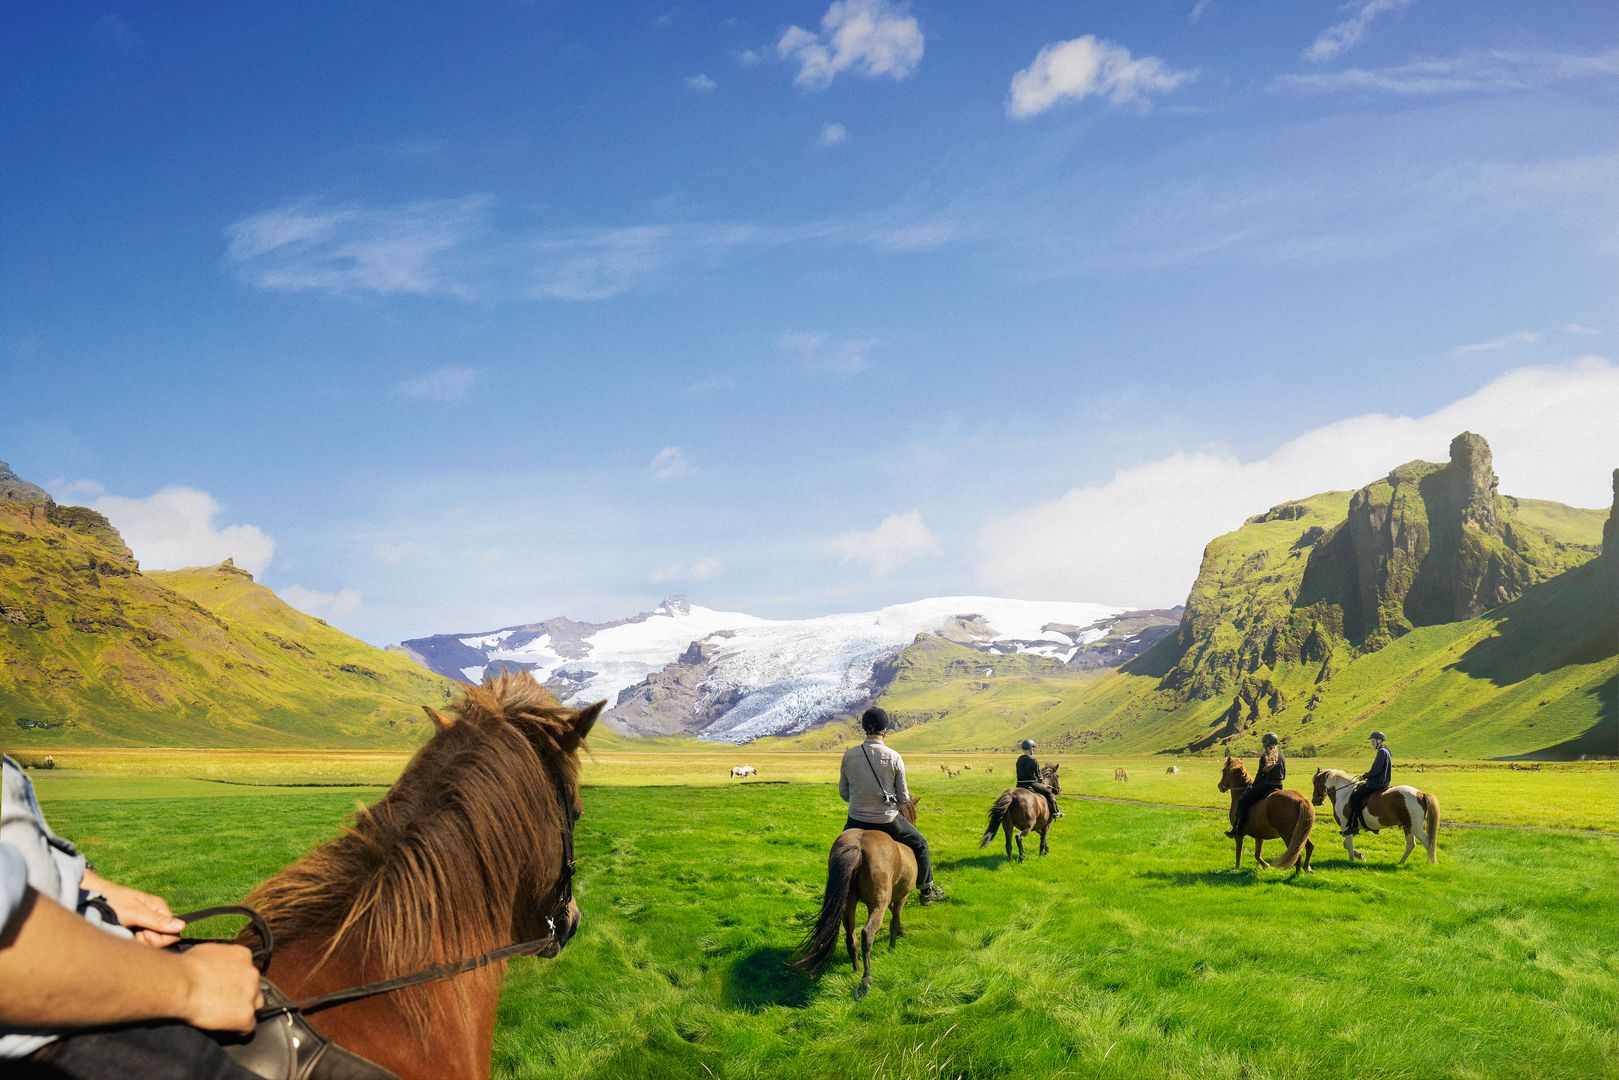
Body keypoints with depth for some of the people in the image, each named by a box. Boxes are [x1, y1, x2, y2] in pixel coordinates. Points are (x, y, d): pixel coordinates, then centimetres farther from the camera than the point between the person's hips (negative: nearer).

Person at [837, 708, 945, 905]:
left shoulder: (849, 755, -9)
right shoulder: (894, 757, -14)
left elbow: (843, 793, 2)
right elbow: (903, 798, -6)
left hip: (857, 820, 2)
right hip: (888, 820, -1)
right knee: (920, 844, 25)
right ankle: (927, 890, 34)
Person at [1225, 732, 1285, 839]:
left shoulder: (1265, 757, -10)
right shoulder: (1282, 757, 9)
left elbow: (1260, 774, -9)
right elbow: (1284, 776, 14)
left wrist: (1253, 785, 4)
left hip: (1264, 786, -7)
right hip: (1278, 788, 7)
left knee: (1242, 802, 1)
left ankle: (1237, 830, -9)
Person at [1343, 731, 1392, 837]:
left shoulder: (1382, 752, -15)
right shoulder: (1385, 751, 17)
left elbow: (1377, 770, -22)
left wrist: (1365, 776, -12)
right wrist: (1366, 775, 15)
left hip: (1377, 783, -11)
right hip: (1381, 782, 11)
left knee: (1354, 796, -14)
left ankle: (1354, 826, -17)